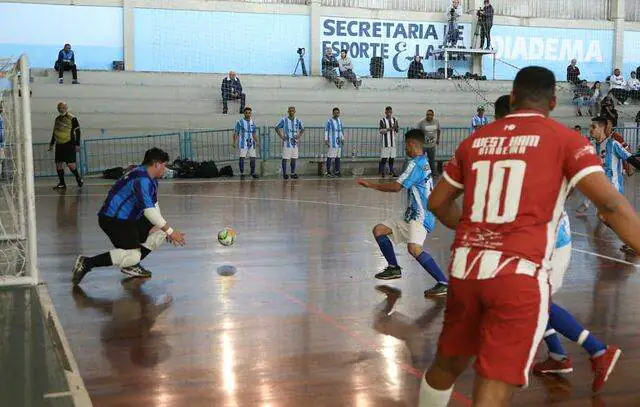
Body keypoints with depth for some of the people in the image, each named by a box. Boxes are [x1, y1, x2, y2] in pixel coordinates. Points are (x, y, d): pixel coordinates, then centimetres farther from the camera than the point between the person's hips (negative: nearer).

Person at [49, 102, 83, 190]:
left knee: (70, 164, -12)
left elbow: (77, 132, -6)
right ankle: (62, 184, 8)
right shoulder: (57, 119, 15)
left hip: (69, 145, -6)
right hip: (59, 145, 7)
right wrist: (51, 144, 24)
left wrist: (77, 144, -12)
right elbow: (54, 132, 25)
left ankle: (79, 179, 8)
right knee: (58, 164, 2)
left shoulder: (72, 119, -4)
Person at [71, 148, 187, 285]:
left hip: (128, 219, 10)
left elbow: (154, 205, 23)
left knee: (161, 230, 5)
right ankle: (86, 263, -13)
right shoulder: (141, 179, -21)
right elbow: (149, 211, -26)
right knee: (133, 254, -20)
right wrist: (170, 231, -22)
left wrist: (165, 230, 17)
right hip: (112, 220, -10)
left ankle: (131, 265, 9)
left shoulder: (151, 179, 13)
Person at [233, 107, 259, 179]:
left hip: (251, 143, 4)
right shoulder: (240, 122, -3)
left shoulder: (253, 122, 11)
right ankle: (242, 173, 5)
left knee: (253, 158, 2)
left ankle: (253, 173, 11)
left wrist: (256, 141, 10)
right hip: (243, 143, -4)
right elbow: (235, 132, -3)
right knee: (242, 158, -4)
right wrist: (234, 142, -10)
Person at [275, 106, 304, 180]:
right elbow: (277, 128, 2)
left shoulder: (298, 121, 8)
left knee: (294, 159, 6)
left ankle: (293, 173, 13)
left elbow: (302, 129, 22)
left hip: (295, 143, 4)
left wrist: (299, 136, 7)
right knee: (285, 158, -3)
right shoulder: (284, 120, -3)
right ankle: (284, 173, 4)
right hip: (286, 143, -4)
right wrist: (281, 136, -5)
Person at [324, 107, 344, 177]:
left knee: (338, 156, 9)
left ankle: (337, 171, 16)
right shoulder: (329, 121, -7)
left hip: (339, 142, 6)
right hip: (332, 142, -6)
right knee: (330, 157, -5)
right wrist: (326, 139, -12)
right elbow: (326, 130, -7)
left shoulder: (340, 121, 13)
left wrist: (343, 139, 17)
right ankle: (328, 172, -1)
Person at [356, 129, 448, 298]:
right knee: (378, 230, 13)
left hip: (420, 217, -11)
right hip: (411, 216, 11)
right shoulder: (424, 162, 15)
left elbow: (396, 187, -21)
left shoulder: (416, 164, -15)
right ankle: (394, 268, 23)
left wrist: (370, 184, -13)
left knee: (414, 248, -33)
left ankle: (443, 283, -31)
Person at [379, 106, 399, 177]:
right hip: (385, 141, -4)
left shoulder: (394, 120, 11)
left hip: (393, 141, 4)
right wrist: (388, 129, -19)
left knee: (392, 157, 8)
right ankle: (381, 171, 3)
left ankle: (391, 171, 16)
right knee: (384, 157, -6)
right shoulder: (382, 120, -1)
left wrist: (395, 127, -11)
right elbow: (381, 131, -5)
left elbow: (397, 130, 11)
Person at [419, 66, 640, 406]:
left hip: (465, 267, 5)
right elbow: (609, 202, -11)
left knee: (446, 365, 24)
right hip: (519, 275, -5)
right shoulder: (565, 139, 1)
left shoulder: (476, 139, 14)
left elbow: (438, 203, 23)